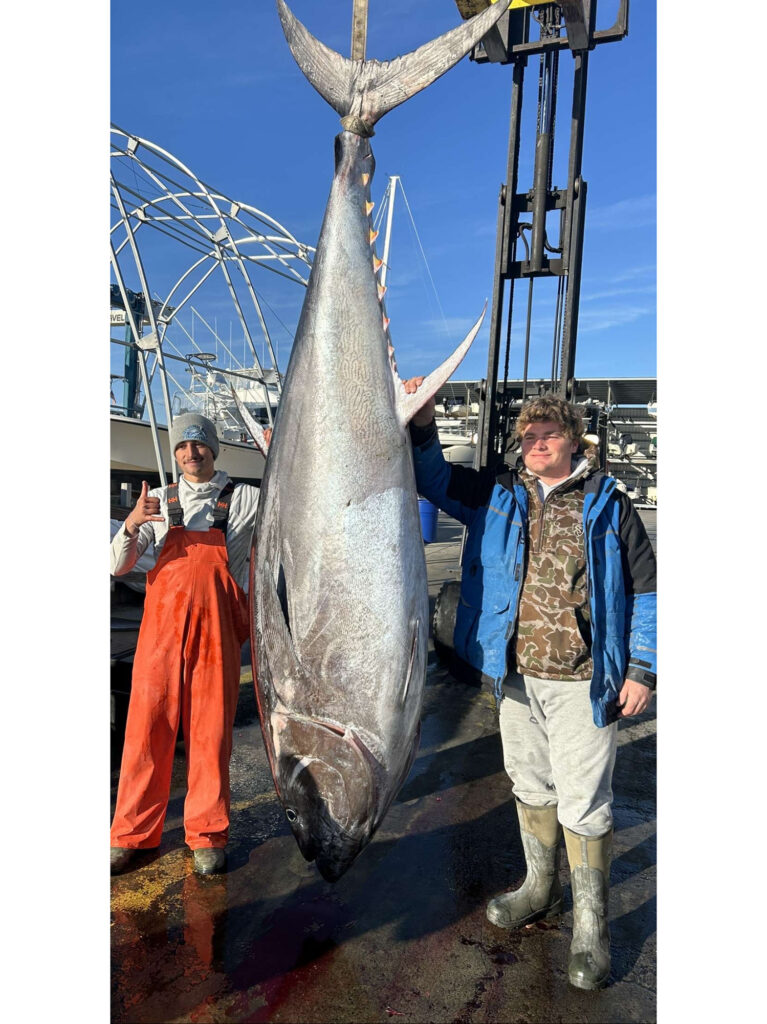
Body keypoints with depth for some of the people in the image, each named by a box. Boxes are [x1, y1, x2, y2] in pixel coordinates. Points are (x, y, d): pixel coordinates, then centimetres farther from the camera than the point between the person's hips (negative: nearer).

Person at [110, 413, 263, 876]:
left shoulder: (245, 499, 6)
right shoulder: (160, 500, 12)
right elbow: (118, 565, 6)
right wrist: (131, 525, -14)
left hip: (217, 624, -2)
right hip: (162, 619, 2)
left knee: (211, 728, 3)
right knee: (148, 723, 4)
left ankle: (207, 835, 19)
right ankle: (132, 833, 20)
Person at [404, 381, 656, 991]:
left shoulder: (607, 505, -4)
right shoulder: (498, 495, 4)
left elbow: (645, 591, -1)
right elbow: (434, 478, 6)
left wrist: (642, 670, -5)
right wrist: (420, 424, -10)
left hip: (584, 684, -4)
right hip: (517, 676, 4)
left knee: (583, 806, 4)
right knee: (531, 789, 19)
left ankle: (591, 925, 25)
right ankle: (541, 890, 41)